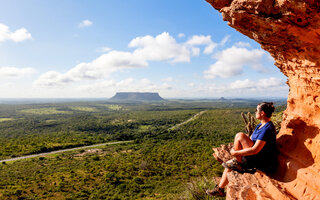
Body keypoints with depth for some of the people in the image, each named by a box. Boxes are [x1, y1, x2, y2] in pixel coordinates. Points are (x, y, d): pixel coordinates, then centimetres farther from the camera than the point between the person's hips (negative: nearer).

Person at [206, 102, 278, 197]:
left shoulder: (267, 129, -23)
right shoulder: (261, 125, 9)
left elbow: (255, 150, -28)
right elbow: (250, 140, 15)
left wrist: (235, 153, -20)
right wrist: (235, 148, 1)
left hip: (263, 163, -9)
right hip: (257, 158, 9)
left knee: (239, 136, -18)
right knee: (229, 166, 7)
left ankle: (238, 163, -5)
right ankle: (220, 189, 18)